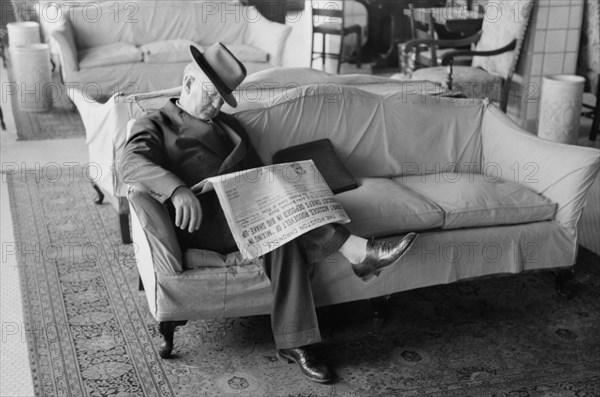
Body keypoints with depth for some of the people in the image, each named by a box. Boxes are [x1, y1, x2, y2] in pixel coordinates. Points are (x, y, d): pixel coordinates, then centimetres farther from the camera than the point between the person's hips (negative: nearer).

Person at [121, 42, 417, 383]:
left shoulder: (228, 125, 30)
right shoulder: (153, 126, 13)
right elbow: (134, 162, -11)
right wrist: (178, 189, -32)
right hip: (200, 220, -4)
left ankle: (294, 342, -31)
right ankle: (356, 252, -28)